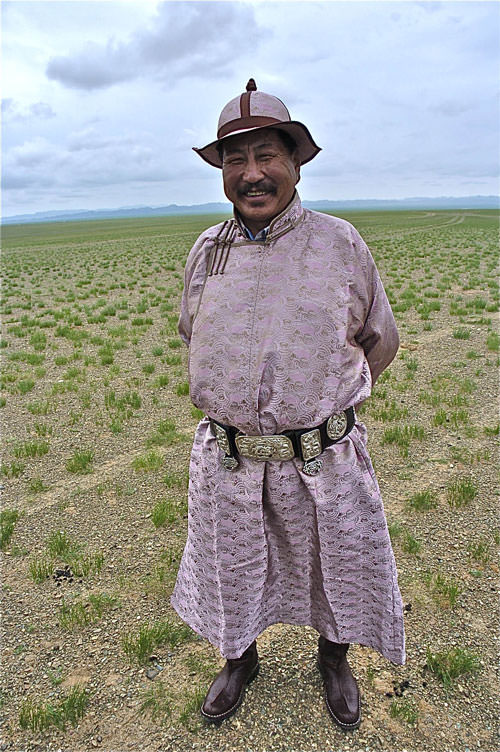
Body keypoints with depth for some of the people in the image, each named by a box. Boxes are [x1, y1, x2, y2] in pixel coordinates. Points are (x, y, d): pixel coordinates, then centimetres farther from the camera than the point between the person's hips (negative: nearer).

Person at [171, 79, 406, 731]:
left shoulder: (341, 244, -6)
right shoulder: (207, 251, 0)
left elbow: (381, 341, 5)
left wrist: (327, 400, 5)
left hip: (324, 458, -1)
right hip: (225, 456, 2)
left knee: (335, 571, 19)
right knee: (232, 570, 20)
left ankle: (334, 661, 51)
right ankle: (239, 660, 51)